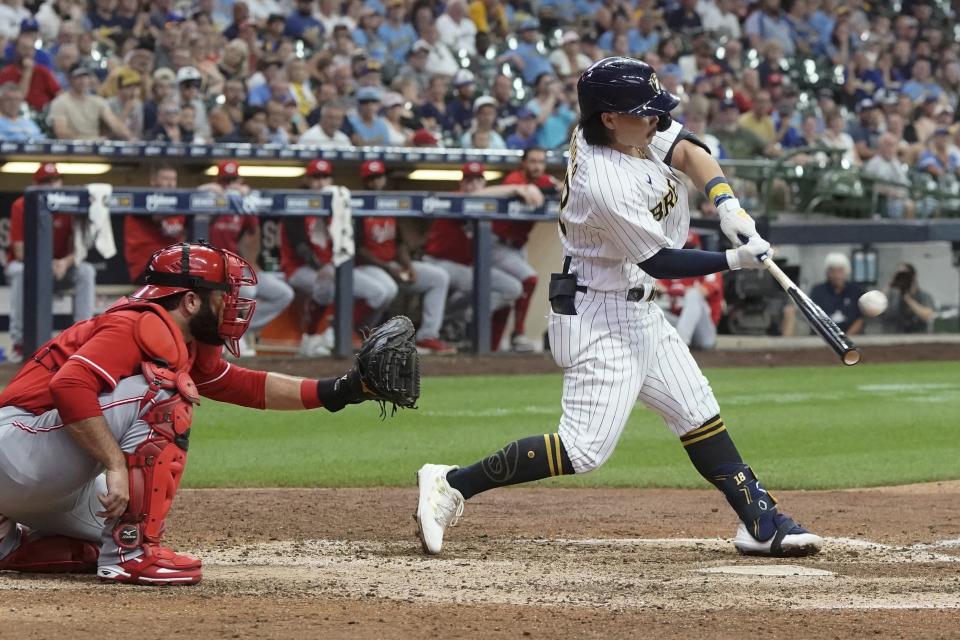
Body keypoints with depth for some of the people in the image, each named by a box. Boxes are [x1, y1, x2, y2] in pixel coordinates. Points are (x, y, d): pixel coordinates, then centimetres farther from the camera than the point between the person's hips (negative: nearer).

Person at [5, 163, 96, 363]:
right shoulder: (21, 207, -14)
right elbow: (20, 252, -18)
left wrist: (65, 263, -33)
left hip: (61, 266, 2)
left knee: (86, 271, -26)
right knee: (20, 271, -37)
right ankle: (19, 342, -34)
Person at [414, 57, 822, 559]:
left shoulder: (621, 129, -5)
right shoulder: (607, 185, -29)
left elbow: (688, 151, -1)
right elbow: (659, 261, -19)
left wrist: (728, 205, -17)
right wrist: (734, 260, -17)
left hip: (635, 310, 10)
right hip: (598, 317, -10)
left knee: (699, 414, 12)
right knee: (586, 448, -13)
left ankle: (760, 522, 17)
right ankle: (452, 484, -7)